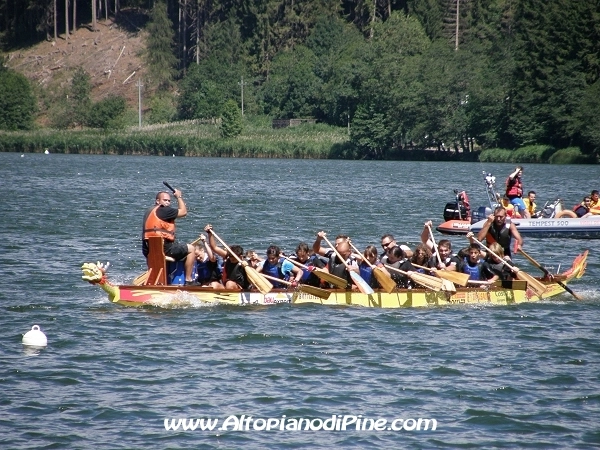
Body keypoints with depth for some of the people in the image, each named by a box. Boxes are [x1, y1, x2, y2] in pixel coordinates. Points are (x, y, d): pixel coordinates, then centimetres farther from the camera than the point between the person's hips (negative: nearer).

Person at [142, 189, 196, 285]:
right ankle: (188, 280, 3)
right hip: (162, 247, -9)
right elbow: (183, 212, -3)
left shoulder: (150, 210, 17)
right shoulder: (163, 210, -11)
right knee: (190, 249, 5)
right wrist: (179, 197, 10)